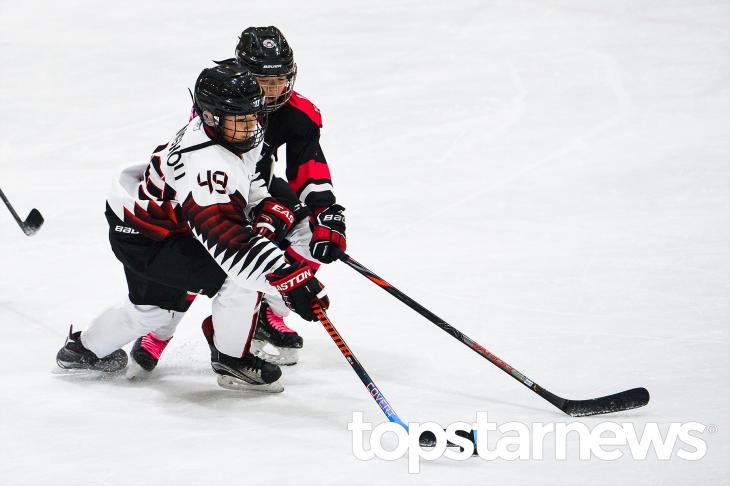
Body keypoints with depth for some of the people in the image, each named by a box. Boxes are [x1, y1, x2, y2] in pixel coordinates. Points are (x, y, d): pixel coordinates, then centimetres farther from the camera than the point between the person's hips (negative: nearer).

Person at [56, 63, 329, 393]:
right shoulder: (207, 165, -38)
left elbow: (246, 179, 13)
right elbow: (228, 239, -48)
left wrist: (269, 210, -6)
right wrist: (290, 279, -54)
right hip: (144, 242, -10)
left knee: (156, 307, 33)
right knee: (242, 274, -23)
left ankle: (85, 350, 55)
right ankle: (231, 360, -2)